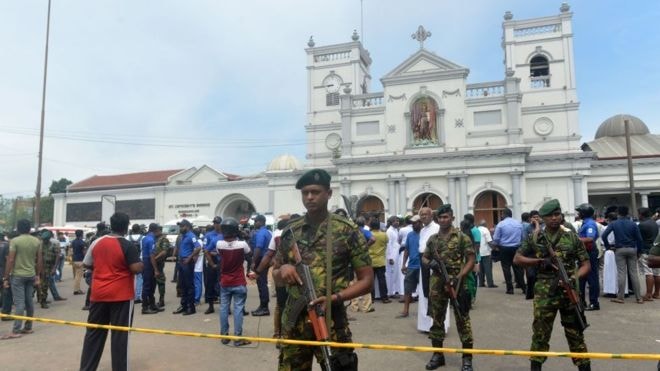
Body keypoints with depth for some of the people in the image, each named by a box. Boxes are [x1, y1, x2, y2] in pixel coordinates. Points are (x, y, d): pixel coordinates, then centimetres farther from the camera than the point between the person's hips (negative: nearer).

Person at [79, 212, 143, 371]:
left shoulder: (97, 243, 4)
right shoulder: (127, 246, -12)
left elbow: (87, 264, 13)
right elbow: (137, 268, -18)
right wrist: (141, 263, 3)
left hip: (98, 294, 5)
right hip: (121, 295, -5)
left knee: (94, 333, 15)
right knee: (120, 335, 3)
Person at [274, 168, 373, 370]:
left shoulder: (348, 231, -6)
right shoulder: (290, 232, 5)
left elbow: (366, 280, -4)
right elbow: (275, 273, 15)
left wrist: (335, 298, -18)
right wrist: (282, 270, -8)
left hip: (331, 323, -3)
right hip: (293, 323, 4)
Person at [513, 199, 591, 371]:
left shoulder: (572, 237, 2)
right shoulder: (535, 238, 2)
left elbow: (586, 264, 3)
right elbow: (517, 259, 5)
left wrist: (573, 278, -16)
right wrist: (540, 261, -9)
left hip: (569, 291, 1)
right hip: (544, 293, 0)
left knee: (575, 333, 12)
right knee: (540, 333, 5)